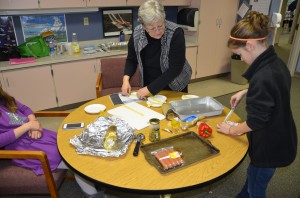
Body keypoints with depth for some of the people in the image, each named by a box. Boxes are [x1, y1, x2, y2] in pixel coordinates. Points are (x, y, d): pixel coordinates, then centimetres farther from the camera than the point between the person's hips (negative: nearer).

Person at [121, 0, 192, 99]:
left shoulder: (176, 33, -26)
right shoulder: (137, 34, -14)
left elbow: (175, 68, -27)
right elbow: (131, 60, -1)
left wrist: (150, 89, -29)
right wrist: (126, 79, -18)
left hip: (174, 86, -3)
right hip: (148, 85, 3)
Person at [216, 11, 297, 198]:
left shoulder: (262, 76, -33)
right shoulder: (276, 62, -3)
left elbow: (255, 121, -26)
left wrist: (231, 130, -10)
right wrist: (245, 92, 8)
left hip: (269, 146, -9)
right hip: (280, 139, 9)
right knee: (253, 175, 30)